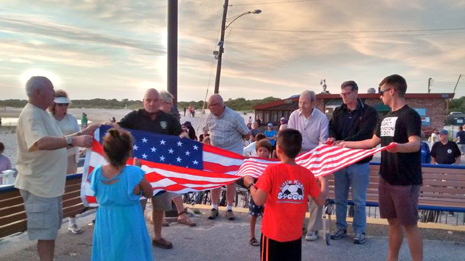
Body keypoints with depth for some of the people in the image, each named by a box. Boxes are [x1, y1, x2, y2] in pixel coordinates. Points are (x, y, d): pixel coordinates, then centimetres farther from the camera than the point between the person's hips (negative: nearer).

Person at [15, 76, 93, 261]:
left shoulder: (41, 113, 12)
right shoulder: (31, 115, -20)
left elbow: (55, 141, 21)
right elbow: (41, 142, -39)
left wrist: (80, 136, 13)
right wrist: (73, 140, -47)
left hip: (50, 182, 10)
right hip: (39, 184, -10)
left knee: (51, 229, 21)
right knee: (46, 231, -1)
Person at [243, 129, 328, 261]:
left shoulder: (272, 170, -17)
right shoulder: (307, 173, -7)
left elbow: (259, 201, -19)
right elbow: (321, 201, -1)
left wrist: (250, 184, -1)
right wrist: (324, 181, 16)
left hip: (273, 233, -3)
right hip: (295, 235, 3)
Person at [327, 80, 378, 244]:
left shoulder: (369, 112, -5)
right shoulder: (338, 111, 10)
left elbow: (365, 134, -17)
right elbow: (332, 128, 2)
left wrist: (344, 142, -30)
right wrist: (332, 137, -22)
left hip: (359, 162, -4)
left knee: (359, 200, 7)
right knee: (340, 198, 12)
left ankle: (359, 231, 19)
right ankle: (341, 228, 26)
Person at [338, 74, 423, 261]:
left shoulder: (410, 115, -13)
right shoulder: (386, 117, 12)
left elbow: (415, 144, -25)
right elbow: (373, 142, 21)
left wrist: (399, 147, -46)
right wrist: (347, 144, 22)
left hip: (406, 181, -8)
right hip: (387, 178, 8)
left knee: (409, 224, -1)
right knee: (393, 221, 14)